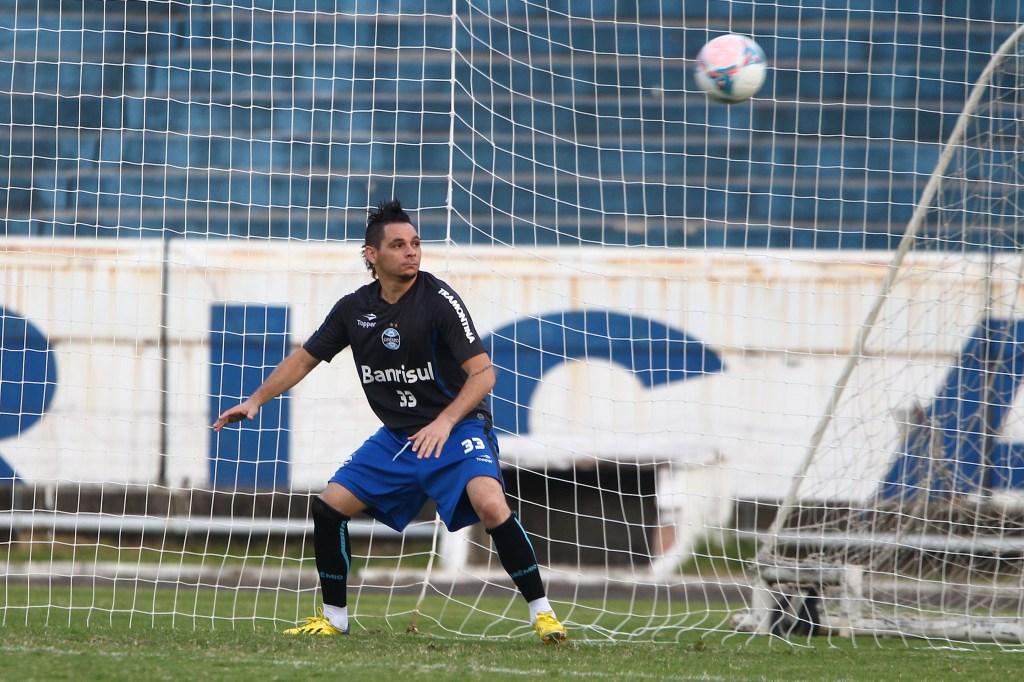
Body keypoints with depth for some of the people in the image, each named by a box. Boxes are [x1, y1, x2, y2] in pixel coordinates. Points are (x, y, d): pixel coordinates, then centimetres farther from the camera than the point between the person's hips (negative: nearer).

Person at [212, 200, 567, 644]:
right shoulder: (354, 308, 0)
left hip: (456, 429, -6)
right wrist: (256, 400, 5)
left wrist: (445, 422, -33)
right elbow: (304, 359, 14)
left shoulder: (438, 299, -16)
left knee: (490, 505, -31)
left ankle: (541, 612, -21)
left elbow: (482, 373, -20)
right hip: (396, 437, 6)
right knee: (328, 508, 1)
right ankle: (334, 618, 18)